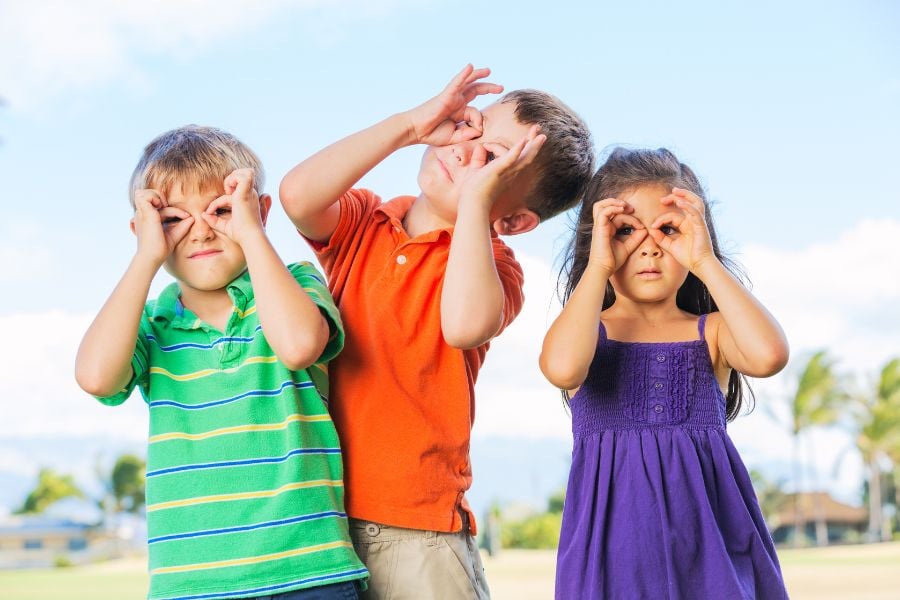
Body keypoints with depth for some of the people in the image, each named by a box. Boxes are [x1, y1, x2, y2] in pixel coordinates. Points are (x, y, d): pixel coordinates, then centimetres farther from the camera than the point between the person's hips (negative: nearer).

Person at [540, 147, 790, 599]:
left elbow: (769, 355, -15)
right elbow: (563, 368, -21)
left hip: (707, 529, 1)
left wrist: (705, 262, -8)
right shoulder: (590, 330, 4)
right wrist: (599, 266, -9)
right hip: (617, 524, -1)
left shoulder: (710, 331, 7)